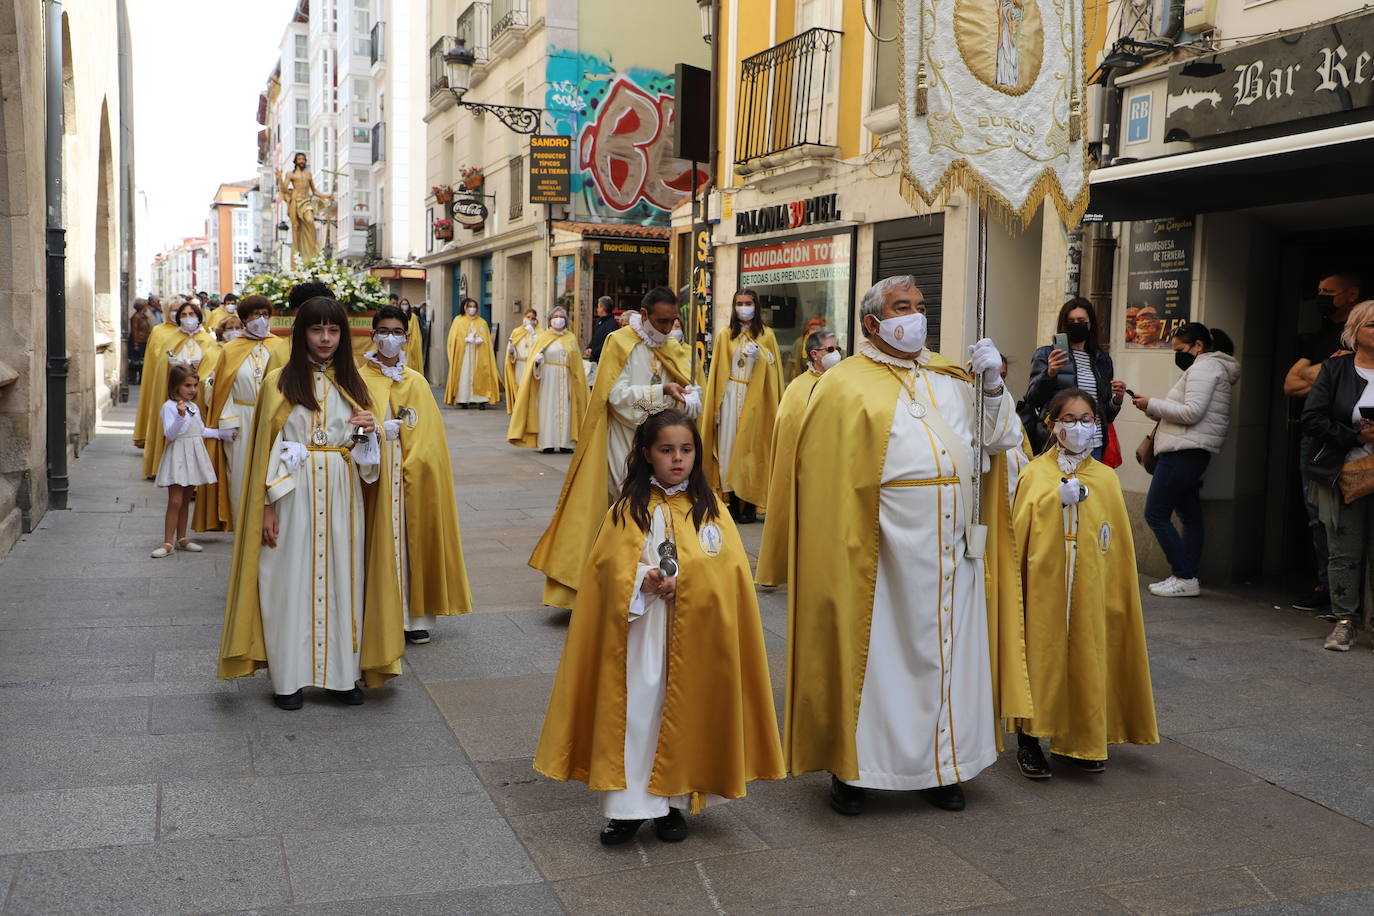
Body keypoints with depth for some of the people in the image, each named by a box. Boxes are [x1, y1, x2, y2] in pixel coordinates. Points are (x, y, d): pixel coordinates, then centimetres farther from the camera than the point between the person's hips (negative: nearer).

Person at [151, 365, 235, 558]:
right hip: (177, 456, -7)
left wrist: (225, 433, 17)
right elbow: (169, 434, -18)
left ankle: (182, 538, 20)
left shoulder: (194, 407, 12)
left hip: (194, 456, 7)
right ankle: (167, 543, -5)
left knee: (186, 501, 12)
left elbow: (202, 431, 20)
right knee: (175, 501, -9)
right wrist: (180, 416, -31)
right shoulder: (169, 406, -10)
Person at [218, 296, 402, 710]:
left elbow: (366, 454, 15)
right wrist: (268, 506, -7)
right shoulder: (279, 382, 1)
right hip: (294, 494, -3)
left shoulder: (352, 384, 11)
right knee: (292, 579, 1)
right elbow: (266, 448, -1)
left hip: (342, 494, 3)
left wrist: (368, 431, -8)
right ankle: (289, 678, 10)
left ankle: (343, 672, 15)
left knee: (342, 577, 5)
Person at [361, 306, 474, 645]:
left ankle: (415, 614, 11)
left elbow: (428, 434, 9)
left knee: (413, 536, 4)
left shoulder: (417, 382, 10)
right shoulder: (359, 380, 1)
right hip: (374, 472, -3)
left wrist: (417, 462, -3)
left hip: (413, 475, 3)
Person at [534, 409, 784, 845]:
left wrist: (679, 579, -17)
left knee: (684, 711, 7)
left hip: (695, 637, 1)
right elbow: (609, 567, -1)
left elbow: (730, 568, -3)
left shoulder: (710, 508, 4)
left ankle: (672, 801, 21)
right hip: (640, 631, -1)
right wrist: (644, 582, -20)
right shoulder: (629, 509, 2)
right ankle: (626, 807, 8)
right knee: (635, 708, -1)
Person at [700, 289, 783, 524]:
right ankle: (733, 502, 5)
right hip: (730, 397, 2)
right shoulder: (726, 336, 9)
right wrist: (713, 404, 2)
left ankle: (750, 506, 2)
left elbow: (774, 369, 3)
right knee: (729, 445, -1)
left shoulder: (766, 335, 5)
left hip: (755, 399, -2)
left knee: (751, 447, -3)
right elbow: (717, 373, 8)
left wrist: (759, 356, -16)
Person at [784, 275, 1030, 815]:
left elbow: (998, 440, 11)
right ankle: (850, 767, 17)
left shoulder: (951, 377, 14)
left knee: (945, 650, 11)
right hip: (888, 546, -5)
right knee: (875, 650, 3)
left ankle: (940, 766, 24)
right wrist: (848, 542, -13)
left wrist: (991, 385, -4)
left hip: (953, 545, 5)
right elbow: (827, 473, -7)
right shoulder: (846, 384, -2)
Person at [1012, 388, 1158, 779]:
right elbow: (1017, 535, -1)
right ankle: (1029, 741, 16)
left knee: (1086, 657, 8)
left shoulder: (1105, 479, 4)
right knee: (1041, 655, 3)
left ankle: (1079, 741, 24)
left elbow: (1118, 543, 7)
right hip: (1043, 585, -2)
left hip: (1090, 589, 2)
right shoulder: (1035, 475, -2)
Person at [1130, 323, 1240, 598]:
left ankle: (1185, 578, -8)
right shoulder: (1212, 368, 25)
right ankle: (1187, 578, 11)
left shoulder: (1204, 366, -8)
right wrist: (1153, 408, 11)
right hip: (1191, 454, 11)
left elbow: (1192, 412, -19)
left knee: (1155, 514, -9)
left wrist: (1152, 404, -10)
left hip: (1184, 452, -11)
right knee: (1190, 516, 9)